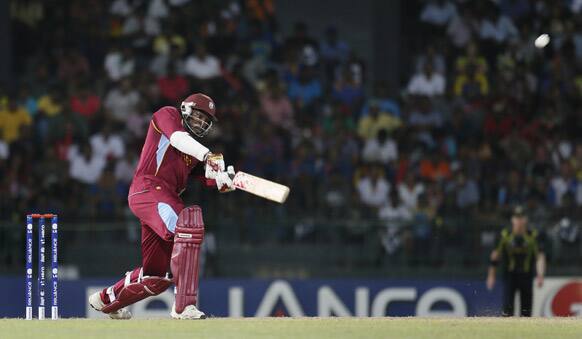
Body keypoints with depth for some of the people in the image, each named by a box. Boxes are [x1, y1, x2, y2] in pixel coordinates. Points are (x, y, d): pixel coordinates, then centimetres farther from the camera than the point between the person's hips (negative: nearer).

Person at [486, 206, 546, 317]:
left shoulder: (533, 236, -4)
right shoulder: (505, 235, -2)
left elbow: (540, 256, -10)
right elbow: (495, 255, 4)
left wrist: (540, 275, -24)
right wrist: (491, 276, 4)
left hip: (526, 277, 0)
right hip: (510, 275, 0)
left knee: (526, 310, 1)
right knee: (507, 306, -14)